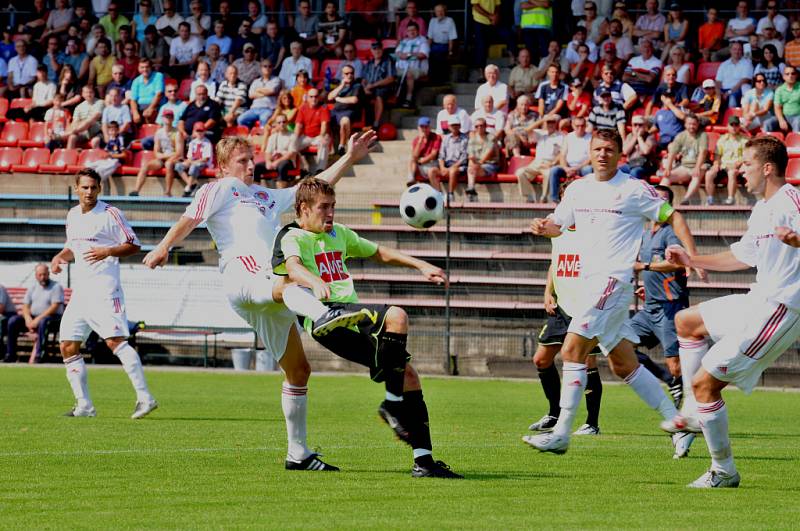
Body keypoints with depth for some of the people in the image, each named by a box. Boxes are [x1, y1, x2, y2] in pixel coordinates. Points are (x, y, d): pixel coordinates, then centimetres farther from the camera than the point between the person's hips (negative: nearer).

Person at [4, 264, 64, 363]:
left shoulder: (56, 287, -3)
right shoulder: (32, 288, 16)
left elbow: (54, 307, -14)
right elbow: (25, 306, 10)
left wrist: (38, 319, -21)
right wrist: (28, 319, -12)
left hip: (53, 318, -6)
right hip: (33, 317, 6)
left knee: (43, 322, -40)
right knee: (13, 321, -15)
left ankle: (39, 355, -42)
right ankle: (10, 355, -16)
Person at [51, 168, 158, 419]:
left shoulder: (110, 214, -5)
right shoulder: (72, 215, 15)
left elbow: (134, 245, -4)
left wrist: (107, 252, -18)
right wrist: (60, 257, 9)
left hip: (104, 289, -8)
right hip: (80, 290, 8)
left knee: (115, 340, -19)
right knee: (68, 346, 3)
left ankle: (145, 397, -19)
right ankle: (84, 406, 9)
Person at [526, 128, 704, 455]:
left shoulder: (634, 190, -4)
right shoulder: (578, 189, 14)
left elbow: (673, 217, 1)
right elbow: (558, 225, 21)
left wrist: (693, 256, -9)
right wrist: (543, 228, -3)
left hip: (614, 279, -8)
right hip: (591, 281, 8)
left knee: (573, 351, -15)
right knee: (624, 365, 9)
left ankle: (561, 434, -15)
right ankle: (677, 421, 16)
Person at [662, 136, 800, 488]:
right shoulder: (762, 209, 17)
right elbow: (743, 256, 32)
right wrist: (690, 260, 35)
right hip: (758, 301, 11)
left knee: (703, 383, -11)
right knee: (686, 323, 26)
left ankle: (724, 472, -2)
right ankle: (695, 412, 22)